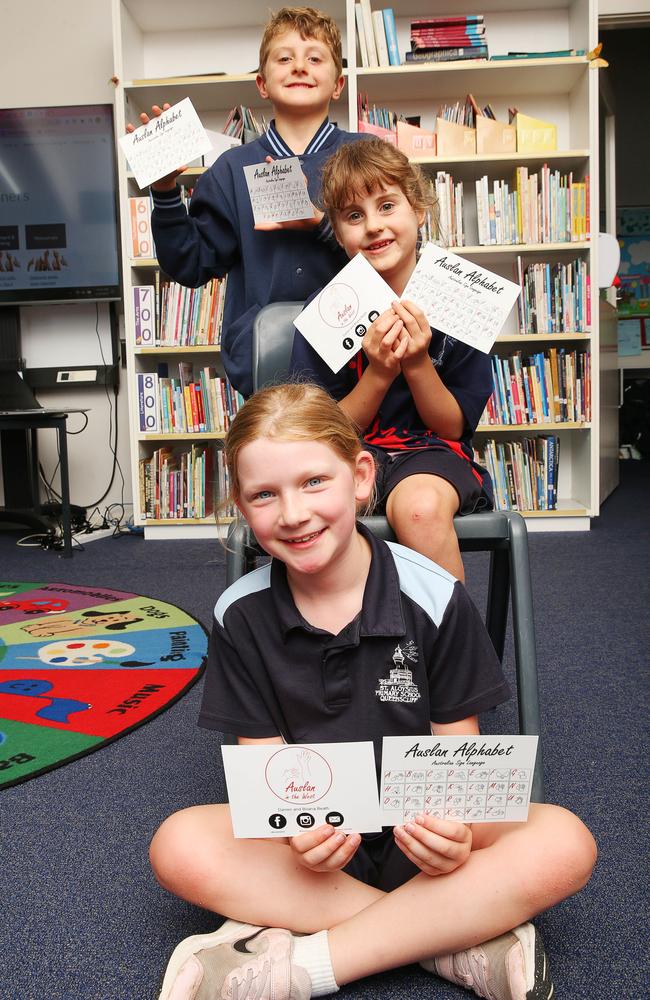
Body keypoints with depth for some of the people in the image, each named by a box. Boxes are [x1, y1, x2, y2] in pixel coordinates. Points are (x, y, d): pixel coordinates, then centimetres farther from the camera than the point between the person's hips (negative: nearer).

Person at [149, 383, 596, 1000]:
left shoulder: (432, 596, -12)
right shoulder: (240, 615, -7)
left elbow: (457, 746, -6)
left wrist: (453, 827, -27)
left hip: (416, 835, -1)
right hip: (311, 835, 2)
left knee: (564, 844, -27)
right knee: (178, 847, -26)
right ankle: (463, 939, -20)